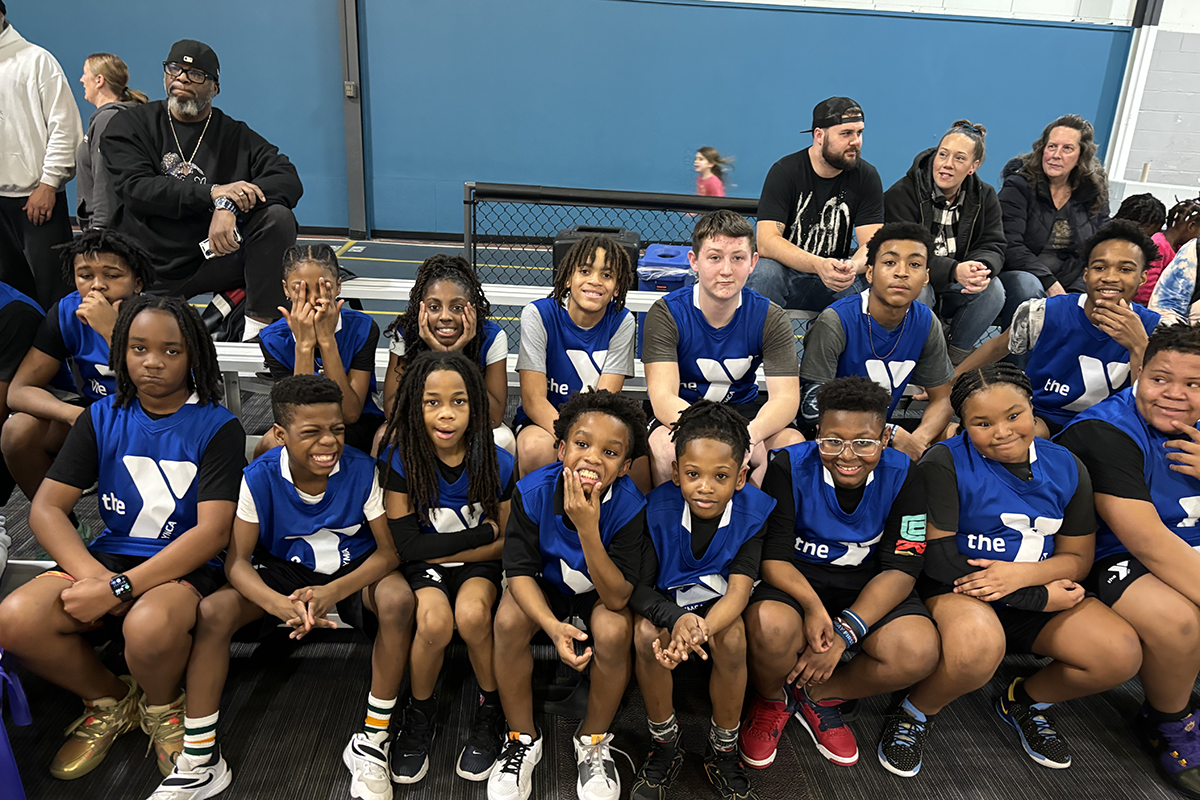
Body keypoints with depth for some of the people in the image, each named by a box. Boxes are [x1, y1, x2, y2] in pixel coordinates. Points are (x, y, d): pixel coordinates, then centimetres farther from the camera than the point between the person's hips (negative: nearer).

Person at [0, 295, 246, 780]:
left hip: (185, 567, -4)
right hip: (109, 556, 5)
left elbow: (214, 531, -15)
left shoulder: (217, 427, -7)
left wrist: (120, 588, -21)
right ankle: (110, 700, 8)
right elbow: (46, 508, 0)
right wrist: (96, 577, -17)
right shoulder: (102, 419, 6)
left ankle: (162, 708, 2)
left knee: (150, 626, -36)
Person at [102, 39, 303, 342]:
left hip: (211, 264, 0)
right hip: (145, 272, 0)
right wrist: (212, 192, -25)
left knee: (277, 216, -24)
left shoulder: (235, 135, 7)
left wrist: (229, 205, -26)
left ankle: (259, 327, -21)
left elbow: (289, 180, -9)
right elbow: (136, 187, -11)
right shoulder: (130, 125, 6)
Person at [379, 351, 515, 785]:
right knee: (435, 620, -30)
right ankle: (419, 715, 2)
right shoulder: (400, 458, -13)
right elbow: (406, 545, -13)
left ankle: (492, 709, -1)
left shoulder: (497, 463, -11)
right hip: (423, 568, 0)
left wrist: (440, 551, -11)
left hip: (478, 565, 0)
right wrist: (482, 533, -13)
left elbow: (506, 544, -3)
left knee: (471, 615, -31)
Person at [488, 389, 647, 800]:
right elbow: (519, 570, -19)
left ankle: (594, 740, -1)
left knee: (614, 630, -31)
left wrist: (588, 529, -44)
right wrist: (552, 625, -37)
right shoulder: (533, 492, -25)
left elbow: (617, 597, -31)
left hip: (602, 589, -1)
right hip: (545, 583, 1)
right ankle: (523, 738, -2)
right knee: (508, 620, -27)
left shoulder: (629, 505, -29)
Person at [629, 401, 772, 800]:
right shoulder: (657, 509, -21)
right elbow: (637, 586, -18)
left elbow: (738, 590, -25)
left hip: (718, 603, 0)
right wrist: (676, 619, -39)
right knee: (646, 633, -30)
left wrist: (703, 628, -45)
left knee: (732, 638, -30)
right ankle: (664, 747, -5)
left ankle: (723, 751, -4)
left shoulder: (754, 511, -19)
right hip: (664, 600, 0)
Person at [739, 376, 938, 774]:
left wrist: (844, 632, -26)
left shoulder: (901, 475, -10)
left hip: (867, 586, 3)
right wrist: (813, 607, -36)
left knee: (919, 651, -27)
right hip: (796, 578, -2)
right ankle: (771, 700, 3)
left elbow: (901, 569, -13)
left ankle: (818, 696, 3)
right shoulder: (790, 467, -15)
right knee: (769, 627, -36)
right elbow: (773, 558, -15)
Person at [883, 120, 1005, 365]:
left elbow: (992, 246, -4)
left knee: (992, 288, -23)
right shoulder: (901, 194, -14)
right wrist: (954, 270, -37)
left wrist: (983, 269, -32)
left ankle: (955, 357, -5)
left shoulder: (985, 197, 3)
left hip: (953, 291, 4)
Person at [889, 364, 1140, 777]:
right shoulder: (946, 463, -13)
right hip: (960, 589, -5)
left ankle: (1024, 700, 15)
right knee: (979, 644, -38)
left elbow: (1078, 557, 6)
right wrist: (1040, 599, -15)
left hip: (1038, 587, 6)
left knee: (1122, 654, -16)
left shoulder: (1066, 467, 3)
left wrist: (1022, 574, -18)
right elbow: (937, 559, -18)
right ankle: (916, 713, -5)